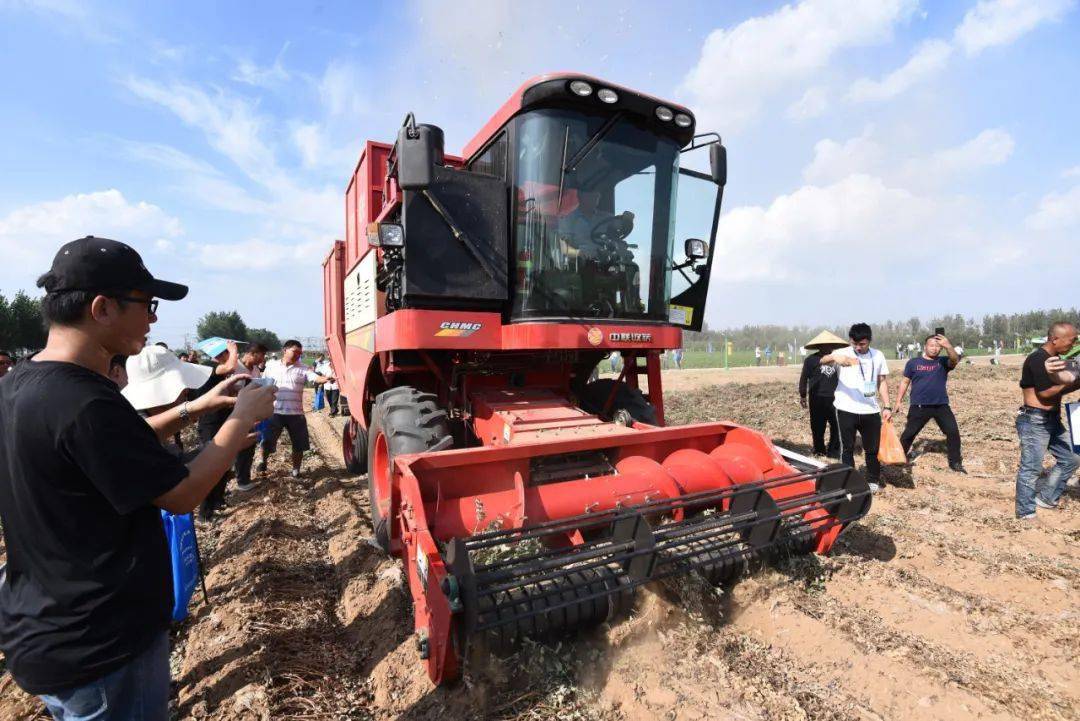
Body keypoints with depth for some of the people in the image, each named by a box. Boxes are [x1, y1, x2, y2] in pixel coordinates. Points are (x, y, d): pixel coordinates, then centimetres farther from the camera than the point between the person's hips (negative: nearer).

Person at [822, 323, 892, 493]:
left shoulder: (878, 356, 6)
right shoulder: (844, 352, -4)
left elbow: (882, 382, 12)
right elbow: (823, 360, -23)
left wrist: (887, 406, 5)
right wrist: (835, 357, -46)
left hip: (871, 410, 3)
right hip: (846, 409, -3)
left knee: (872, 448, 12)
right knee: (847, 448, 6)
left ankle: (873, 481, 29)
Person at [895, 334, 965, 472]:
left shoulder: (943, 362, 2)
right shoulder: (913, 362, 1)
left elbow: (955, 360, -22)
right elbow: (905, 382, 6)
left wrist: (948, 346, -41)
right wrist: (899, 401, 3)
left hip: (941, 405, 1)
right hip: (919, 406, -1)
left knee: (953, 431, -1)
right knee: (909, 433, 4)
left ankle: (955, 463, 16)